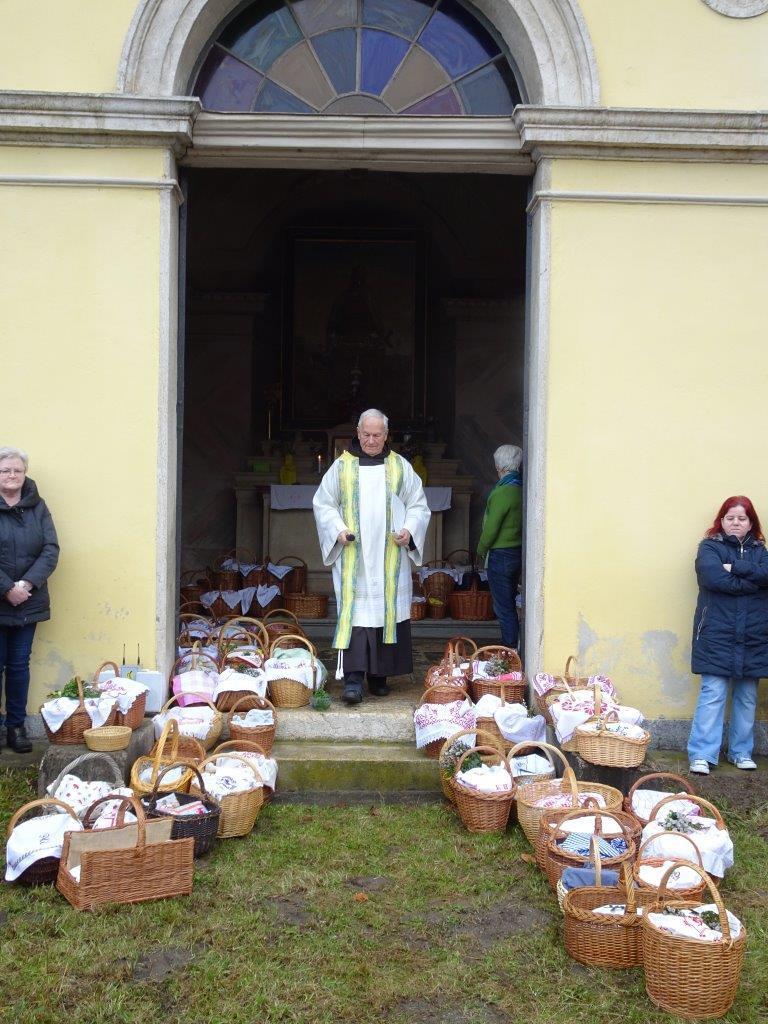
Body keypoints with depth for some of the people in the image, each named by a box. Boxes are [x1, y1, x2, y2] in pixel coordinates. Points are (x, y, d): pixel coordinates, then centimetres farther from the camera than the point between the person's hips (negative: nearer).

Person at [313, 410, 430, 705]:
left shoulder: (401, 467, 8)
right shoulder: (342, 466, 5)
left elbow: (419, 505, 11)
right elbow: (323, 503, 9)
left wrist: (409, 530, -7)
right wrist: (338, 529, -7)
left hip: (390, 557, 2)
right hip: (353, 557, -1)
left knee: (388, 610, 3)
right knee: (355, 611, -8)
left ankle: (379, 675, 14)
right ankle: (353, 677, -10)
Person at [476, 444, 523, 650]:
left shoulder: (502, 492, -19)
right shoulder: (521, 488, 5)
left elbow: (491, 527, -17)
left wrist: (481, 550, 0)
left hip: (501, 555, -9)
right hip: (519, 551, 9)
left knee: (503, 607, -1)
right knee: (509, 604, 18)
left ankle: (511, 650, 2)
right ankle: (512, 647, 25)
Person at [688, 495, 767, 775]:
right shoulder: (710, 547, 1)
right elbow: (715, 578, -18)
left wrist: (736, 568, -16)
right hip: (717, 636, -4)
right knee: (713, 694, -7)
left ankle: (741, 752, 22)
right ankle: (701, 755, -3)